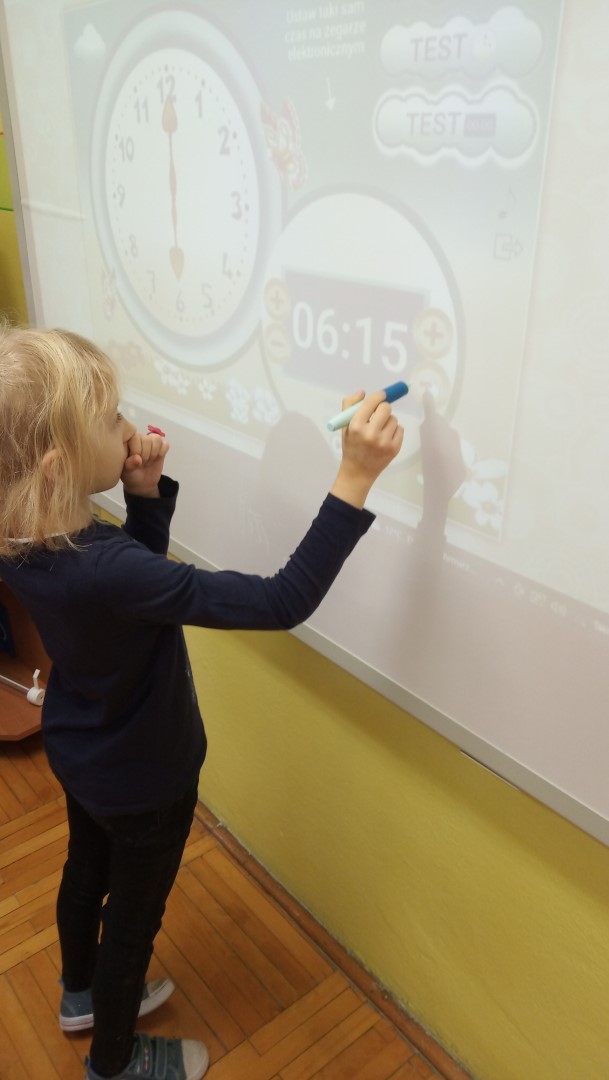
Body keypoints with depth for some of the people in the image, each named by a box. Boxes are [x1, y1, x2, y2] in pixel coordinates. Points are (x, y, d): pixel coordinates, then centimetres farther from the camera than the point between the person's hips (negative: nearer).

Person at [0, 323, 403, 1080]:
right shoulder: (102, 570, -42)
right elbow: (282, 602, -43)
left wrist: (146, 492, -17)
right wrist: (356, 476, -45)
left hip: (78, 754, 8)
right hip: (143, 779, -7)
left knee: (87, 871, 31)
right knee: (134, 913, 19)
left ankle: (82, 994, 60)